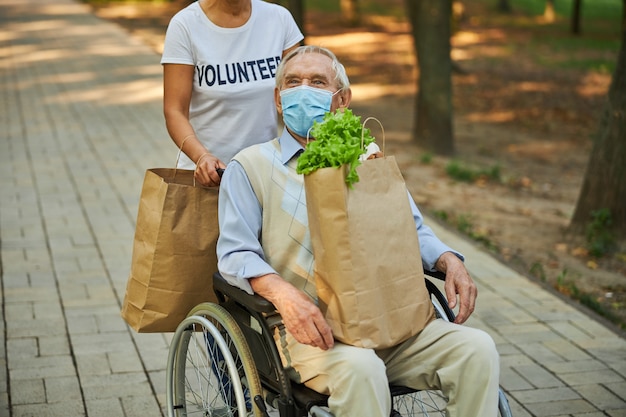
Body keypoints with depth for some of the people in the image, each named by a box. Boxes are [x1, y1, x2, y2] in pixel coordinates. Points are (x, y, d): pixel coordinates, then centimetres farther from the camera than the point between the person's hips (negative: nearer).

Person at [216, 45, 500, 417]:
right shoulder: (251, 166, 9)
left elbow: (413, 231, 23)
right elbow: (236, 254, -2)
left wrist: (450, 261, 0)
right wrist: (284, 294, -23)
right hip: (310, 329, -4)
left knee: (477, 349, -18)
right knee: (359, 368, -37)